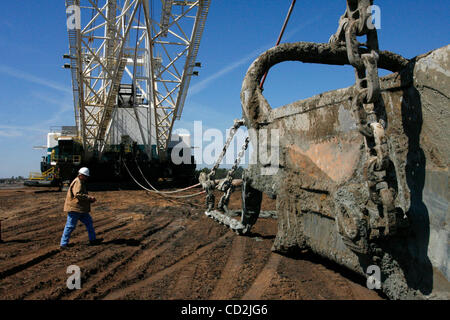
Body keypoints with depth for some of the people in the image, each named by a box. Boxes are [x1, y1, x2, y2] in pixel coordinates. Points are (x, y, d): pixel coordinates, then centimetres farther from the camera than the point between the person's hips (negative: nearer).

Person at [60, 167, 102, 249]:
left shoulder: (82, 183, 20)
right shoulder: (77, 182, -14)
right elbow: (78, 194, -28)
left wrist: (90, 200, 12)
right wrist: (89, 197, -27)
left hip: (81, 209, 11)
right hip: (74, 208, -11)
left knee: (89, 222, 13)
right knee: (70, 226, -5)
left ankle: (92, 240, 20)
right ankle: (63, 244, 2)